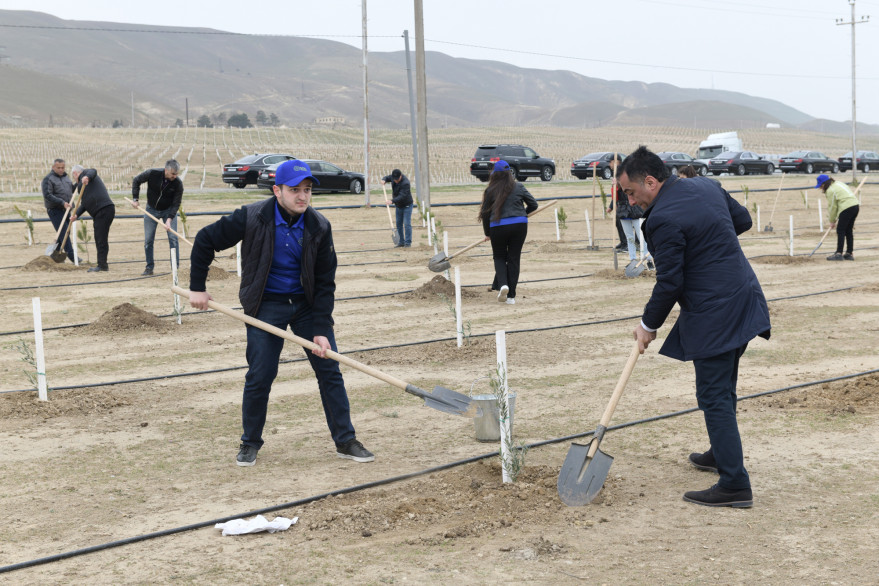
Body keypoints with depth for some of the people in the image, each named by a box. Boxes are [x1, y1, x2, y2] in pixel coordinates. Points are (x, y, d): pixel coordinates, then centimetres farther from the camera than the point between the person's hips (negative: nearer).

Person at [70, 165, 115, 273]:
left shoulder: (84, 173, 7)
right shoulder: (81, 184, 31)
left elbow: (93, 172, -18)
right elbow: (84, 204, 21)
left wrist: (87, 177, -40)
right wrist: (76, 214, 6)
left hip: (104, 210, -10)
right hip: (98, 213, 10)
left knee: (101, 239, -11)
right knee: (99, 239, 13)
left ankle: (102, 265, -11)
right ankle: (102, 265, 17)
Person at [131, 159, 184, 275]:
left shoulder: (178, 183, -23)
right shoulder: (152, 174, -23)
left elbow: (176, 204, -19)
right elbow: (136, 181, -6)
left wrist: (169, 219, -30)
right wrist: (135, 199, -11)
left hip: (169, 210, -1)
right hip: (151, 210, 1)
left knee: (173, 238, -9)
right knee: (148, 240, 1)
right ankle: (149, 268, 11)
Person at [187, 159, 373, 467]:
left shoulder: (319, 227, -11)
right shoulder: (252, 218, -17)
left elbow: (325, 283, -8)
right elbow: (205, 240, -6)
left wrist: (321, 330, -14)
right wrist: (197, 287, -4)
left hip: (307, 303, 2)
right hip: (266, 303, -2)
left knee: (329, 370, 1)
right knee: (259, 376, -3)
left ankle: (345, 441, 12)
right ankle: (250, 444, 17)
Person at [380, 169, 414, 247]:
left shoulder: (405, 183, -29)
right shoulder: (393, 177, -5)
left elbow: (402, 196, -34)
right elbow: (387, 178, 15)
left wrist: (392, 201, -43)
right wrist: (383, 180, -10)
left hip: (407, 205, -8)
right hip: (398, 205, 8)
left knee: (407, 224, -11)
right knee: (399, 224, 9)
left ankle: (408, 242, -7)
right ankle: (401, 242, 17)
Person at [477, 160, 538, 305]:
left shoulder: (491, 191, 1)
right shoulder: (519, 187, 5)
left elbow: (485, 213, 6)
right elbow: (533, 205, 11)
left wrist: (487, 233, 19)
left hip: (498, 227, -1)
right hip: (519, 226, 1)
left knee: (499, 257, 18)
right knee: (514, 259, 9)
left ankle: (502, 284, -8)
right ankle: (511, 296, 8)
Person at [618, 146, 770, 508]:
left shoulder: (663, 219, -19)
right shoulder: (705, 185, 8)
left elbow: (669, 283, -16)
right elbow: (743, 220, 21)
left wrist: (648, 325, -2)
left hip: (714, 315, -10)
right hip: (744, 300, 10)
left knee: (714, 397, -5)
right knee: (724, 388, 23)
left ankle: (735, 485, -4)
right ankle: (722, 454, 39)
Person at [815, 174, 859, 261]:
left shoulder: (830, 191, -9)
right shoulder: (837, 183, 19)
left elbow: (833, 207, -5)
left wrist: (832, 221, 6)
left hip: (847, 209, -10)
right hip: (855, 205, 10)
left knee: (840, 231, -4)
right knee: (849, 231, 14)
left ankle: (839, 254, -5)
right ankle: (849, 253, 16)